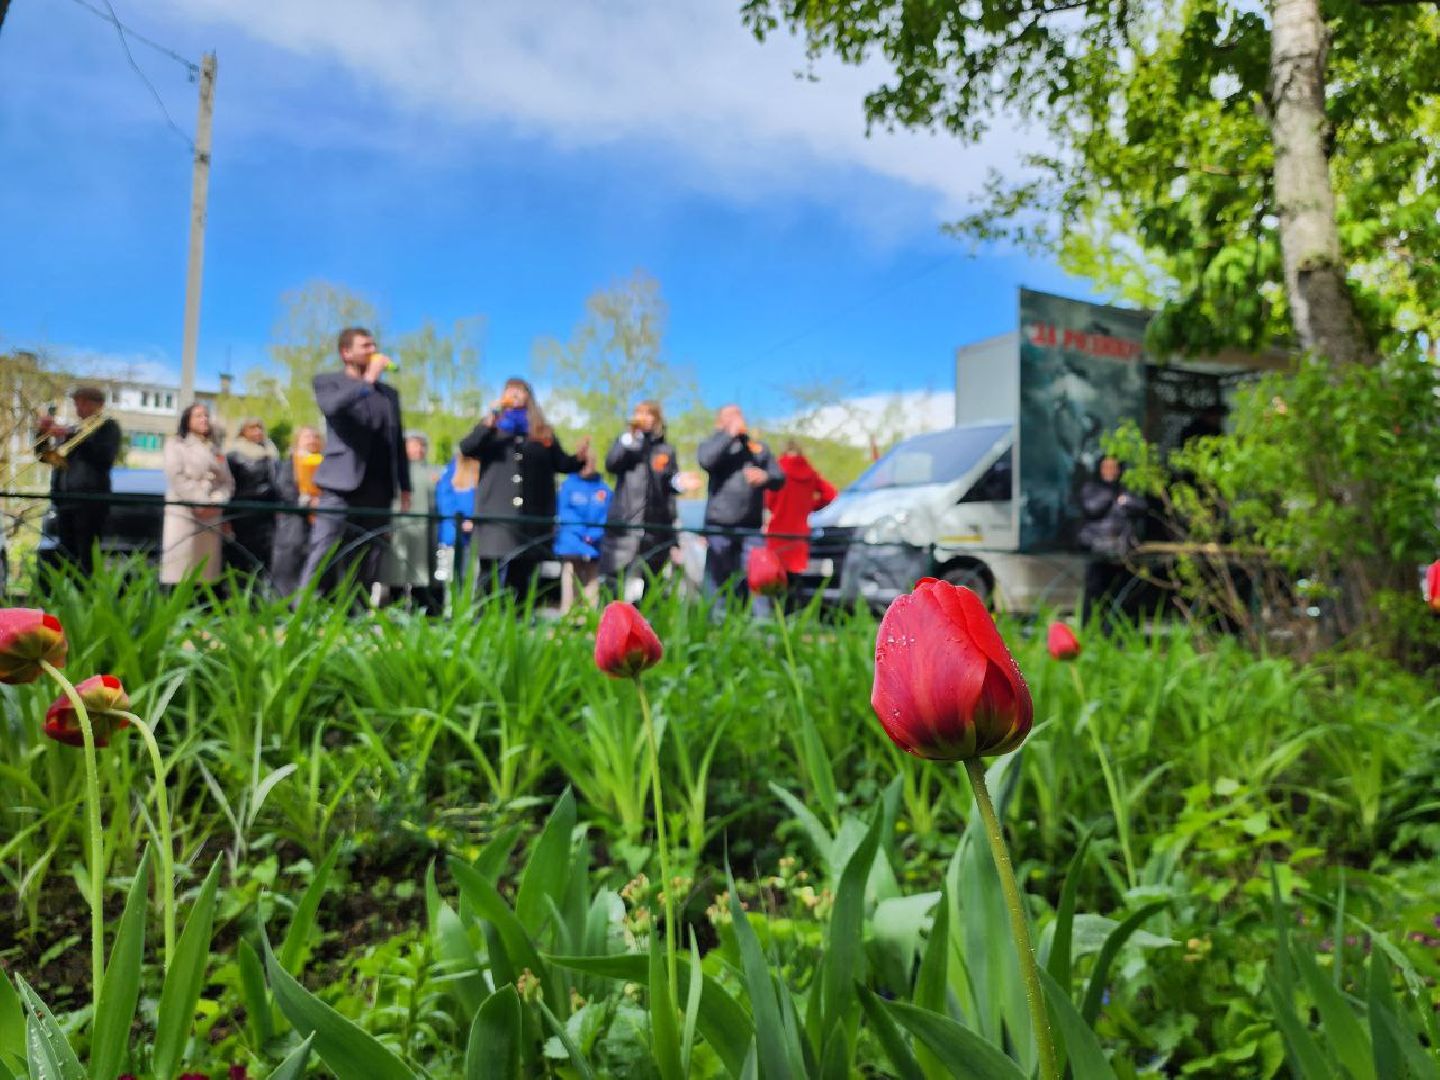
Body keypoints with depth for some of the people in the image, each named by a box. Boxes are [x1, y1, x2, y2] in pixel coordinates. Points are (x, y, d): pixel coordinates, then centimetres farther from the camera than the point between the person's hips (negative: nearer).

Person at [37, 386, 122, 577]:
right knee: (66, 557, 8)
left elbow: (105, 458, -13)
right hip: (64, 499, 7)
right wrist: (44, 433, 5)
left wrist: (71, 437, -14)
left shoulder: (108, 426, 3)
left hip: (90, 499, -7)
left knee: (87, 559, -11)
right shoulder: (72, 429, 22)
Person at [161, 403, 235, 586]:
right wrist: (199, 502, -15)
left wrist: (216, 502, -8)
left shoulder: (216, 450, 20)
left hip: (212, 514, 4)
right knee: (180, 566, -10)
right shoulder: (176, 443, 7)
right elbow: (176, 476, -6)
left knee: (207, 567, 1)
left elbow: (228, 481, 11)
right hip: (183, 511, -4)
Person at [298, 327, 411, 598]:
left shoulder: (389, 392, 21)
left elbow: (398, 442, 21)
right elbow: (331, 407, -16)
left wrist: (405, 486, 15)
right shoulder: (328, 381, 8)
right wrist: (368, 380, -13)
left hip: (378, 487, 4)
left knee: (369, 560, 3)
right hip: (342, 483, -4)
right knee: (323, 552, -10)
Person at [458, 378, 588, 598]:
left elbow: (561, 464, 18)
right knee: (493, 576, -9)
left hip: (532, 516, 2)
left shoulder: (544, 433, 17)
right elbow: (466, 448, -2)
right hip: (496, 514, -2)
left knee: (523, 577, 5)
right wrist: (490, 421, -10)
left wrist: (579, 457, -2)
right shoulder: (491, 428, 13)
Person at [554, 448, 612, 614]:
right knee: (570, 588, -7)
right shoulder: (569, 484, 4)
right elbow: (564, 513, -1)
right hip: (571, 546, -2)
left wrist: (594, 534, -12)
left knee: (592, 589, 4)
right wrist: (582, 533, -13)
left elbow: (607, 515, 5)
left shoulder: (604, 488, 10)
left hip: (594, 548, 2)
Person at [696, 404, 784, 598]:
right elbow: (706, 460, -12)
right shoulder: (714, 443, 12)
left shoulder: (759, 447, 21)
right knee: (717, 582, -1)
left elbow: (779, 480, 14)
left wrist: (765, 477, -8)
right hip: (719, 526, -2)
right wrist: (730, 434, -8)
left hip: (751, 527, 2)